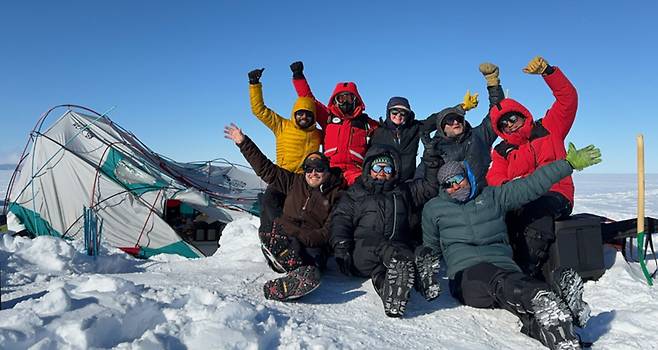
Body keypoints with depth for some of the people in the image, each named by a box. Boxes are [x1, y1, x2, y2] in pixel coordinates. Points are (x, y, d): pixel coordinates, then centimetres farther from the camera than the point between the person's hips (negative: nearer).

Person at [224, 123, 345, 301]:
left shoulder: (337, 195, 8)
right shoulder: (295, 182, 20)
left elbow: (330, 231, -3)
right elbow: (266, 168, 21)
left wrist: (304, 238, -18)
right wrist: (243, 143, 19)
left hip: (312, 245, -3)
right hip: (284, 235, 3)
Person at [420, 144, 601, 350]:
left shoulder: (493, 196, 23)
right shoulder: (433, 208, 22)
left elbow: (531, 185, 17)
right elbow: (431, 248, 35)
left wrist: (570, 163, 13)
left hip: (504, 265, 3)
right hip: (466, 273, -3)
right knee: (499, 283, -39)